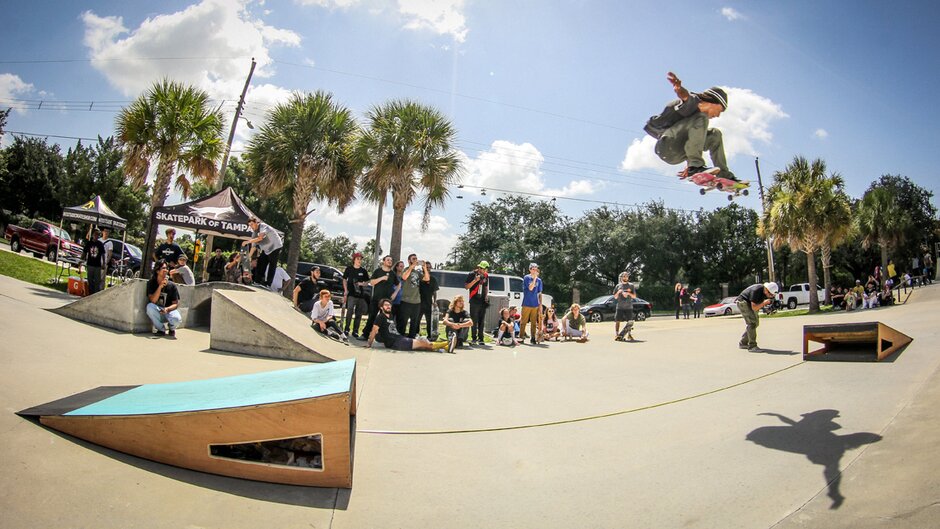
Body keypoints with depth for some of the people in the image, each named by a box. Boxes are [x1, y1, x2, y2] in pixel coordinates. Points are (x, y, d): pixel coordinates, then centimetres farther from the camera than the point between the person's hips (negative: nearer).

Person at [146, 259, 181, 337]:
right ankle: (161, 329, -11)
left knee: (177, 319, -33)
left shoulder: (171, 285, -4)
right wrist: (160, 286, -25)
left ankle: (172, 328, 8)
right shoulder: (151, 283, -5)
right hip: (156, 312, 1)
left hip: (169, 310, -1)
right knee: (150, 306, -33)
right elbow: (152, 300, -17)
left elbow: (176, 304, -4)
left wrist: (167, 309, -25)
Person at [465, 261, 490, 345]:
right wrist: (475, 280, -17)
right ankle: (474, 338, 5)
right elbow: (466, 286, -7)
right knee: (474, 321, -2)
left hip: (483, 301, 4)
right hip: (474, 301, -4)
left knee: (481, 321, 5)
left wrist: (486, 295, 8)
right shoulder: (472, 275, -3)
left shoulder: (486, 276, 11)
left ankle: (480, 338, 10)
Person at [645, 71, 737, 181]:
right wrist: (678, 87, -55)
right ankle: (696, 166, -31)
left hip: (676, 154, 10)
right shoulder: (692, 100, -4)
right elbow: (685, 95, -30)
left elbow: (693, 137, 30)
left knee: (715, 135, 16)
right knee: (701, 119, -24)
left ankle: (725, 175, 15)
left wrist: (689, 166, 34)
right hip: (666, 145, -10)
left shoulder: (699, 114, 25)